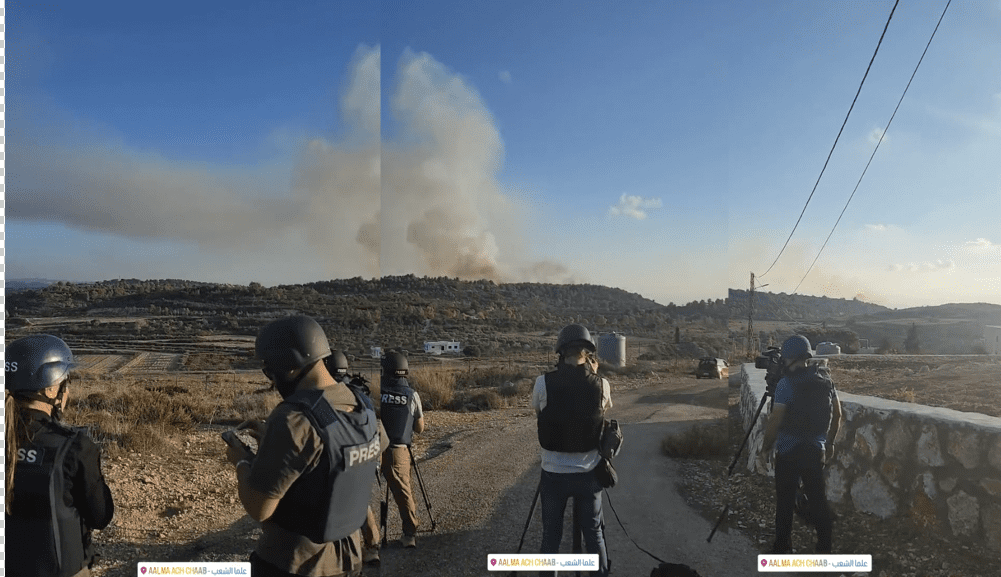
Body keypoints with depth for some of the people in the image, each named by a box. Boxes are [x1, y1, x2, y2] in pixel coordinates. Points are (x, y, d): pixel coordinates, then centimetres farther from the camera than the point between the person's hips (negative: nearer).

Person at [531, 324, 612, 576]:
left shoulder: (543, 383, -15)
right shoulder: (601, 384, -10)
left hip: (554, 473, -1)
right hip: (588, 473, 1)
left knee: (551, 536, 14)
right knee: (594, 533, 18)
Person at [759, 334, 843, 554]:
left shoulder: (786, 383, -15)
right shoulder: (826, 379, 3)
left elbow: (775, 420, -16)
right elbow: (837, 415, 11)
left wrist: (766, 447, -3)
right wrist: (830, 443, 22)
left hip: (789, 451, -5)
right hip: (816, 449, 5)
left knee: (785, 502, 4)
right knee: (818, 499, 13)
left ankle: (782, 549, 12)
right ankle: (824, 547, 21)